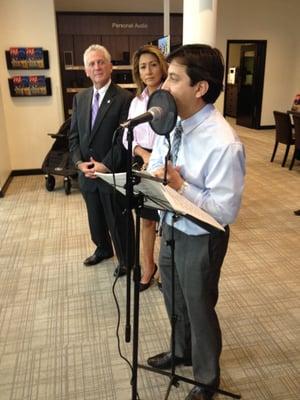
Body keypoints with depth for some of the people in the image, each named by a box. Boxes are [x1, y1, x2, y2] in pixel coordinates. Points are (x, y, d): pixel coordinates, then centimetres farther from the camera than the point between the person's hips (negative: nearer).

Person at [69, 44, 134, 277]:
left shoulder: (124, 98, -11)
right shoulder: (80, 98, 8)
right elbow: (74, 134, 8)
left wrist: (105, 165, -18)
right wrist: (80, 162, -6)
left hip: (113, 173, -6)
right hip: (87, 173, 6)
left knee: (118, 220, 9)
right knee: (95, 217, 22)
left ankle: (125, 259, 31)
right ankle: (103, 249, 46)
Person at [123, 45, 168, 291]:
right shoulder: (136, 101, 8)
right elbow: (127, 137, 7)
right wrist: (144, 154, -11)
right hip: (142, 165, 6)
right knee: (147, 219, 17)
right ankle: (149, 266, 36)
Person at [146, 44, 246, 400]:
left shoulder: (223, 143, -29)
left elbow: (225, 211, -25)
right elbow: (154, 167, 6)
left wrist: (181, 186, -28)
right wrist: (155, 177, -16)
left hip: (199, 240, -7)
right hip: (170, 228, 7)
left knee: (199, 309, 16)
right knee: (174, 302, 27)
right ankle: (181, 352, 59)